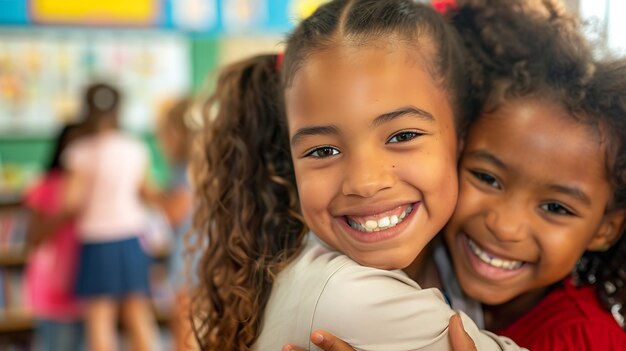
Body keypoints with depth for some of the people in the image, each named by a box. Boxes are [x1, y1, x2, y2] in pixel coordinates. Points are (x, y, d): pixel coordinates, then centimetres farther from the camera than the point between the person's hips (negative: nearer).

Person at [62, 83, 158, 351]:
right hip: (131, 238, 4)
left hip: (97, 241, -4)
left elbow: (72, 200, -14)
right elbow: (142, 191, 7)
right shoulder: (136, 149, 0)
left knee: (99, 320, 4)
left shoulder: (82, 153, -11)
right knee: (138, 317, 12)